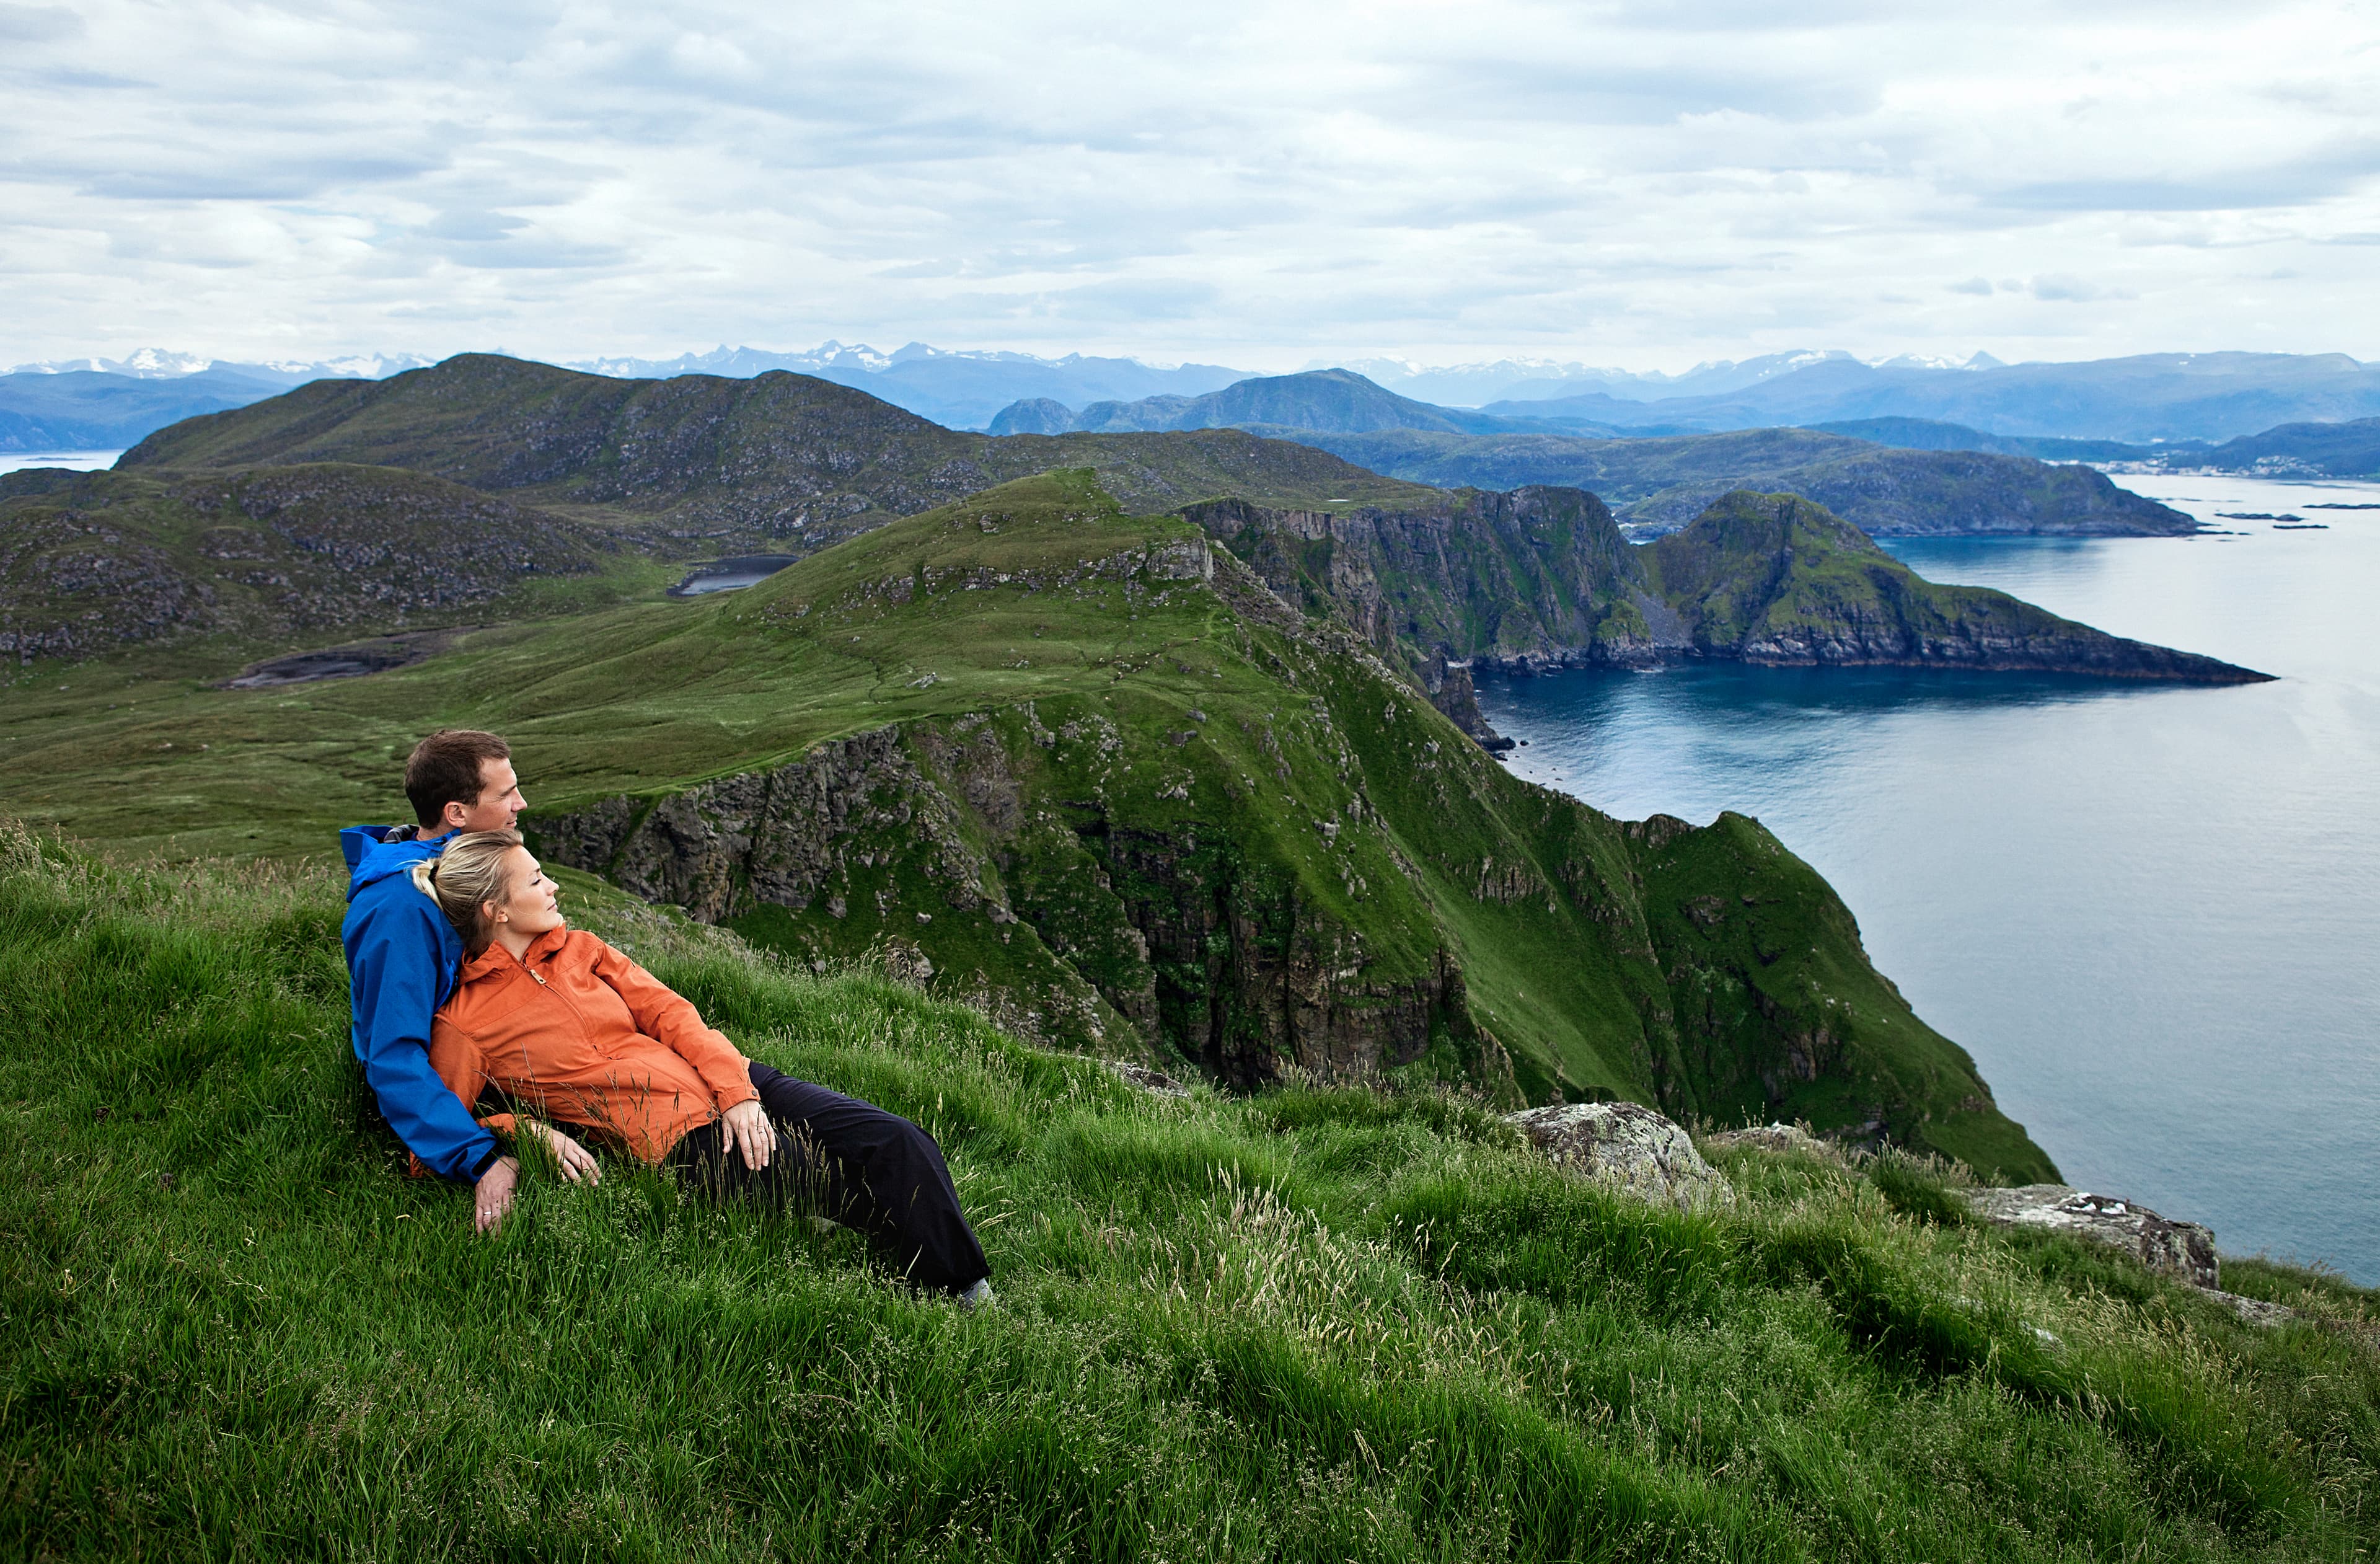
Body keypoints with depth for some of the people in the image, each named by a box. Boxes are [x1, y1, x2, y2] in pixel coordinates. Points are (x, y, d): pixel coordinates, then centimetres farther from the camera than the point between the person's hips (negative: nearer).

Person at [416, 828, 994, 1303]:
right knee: (875, 1196, -18)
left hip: (730, 1087, 6)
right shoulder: (463, 1021, -3)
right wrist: (526, 1130, -20)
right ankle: (947, 1302, -1)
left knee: (897, 1142, -11)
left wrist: (738, 1090, -6)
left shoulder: (578, 949, 13)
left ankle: (975, 1296, -1)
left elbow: (669, 1012, 8)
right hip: (677, 1143, -6)